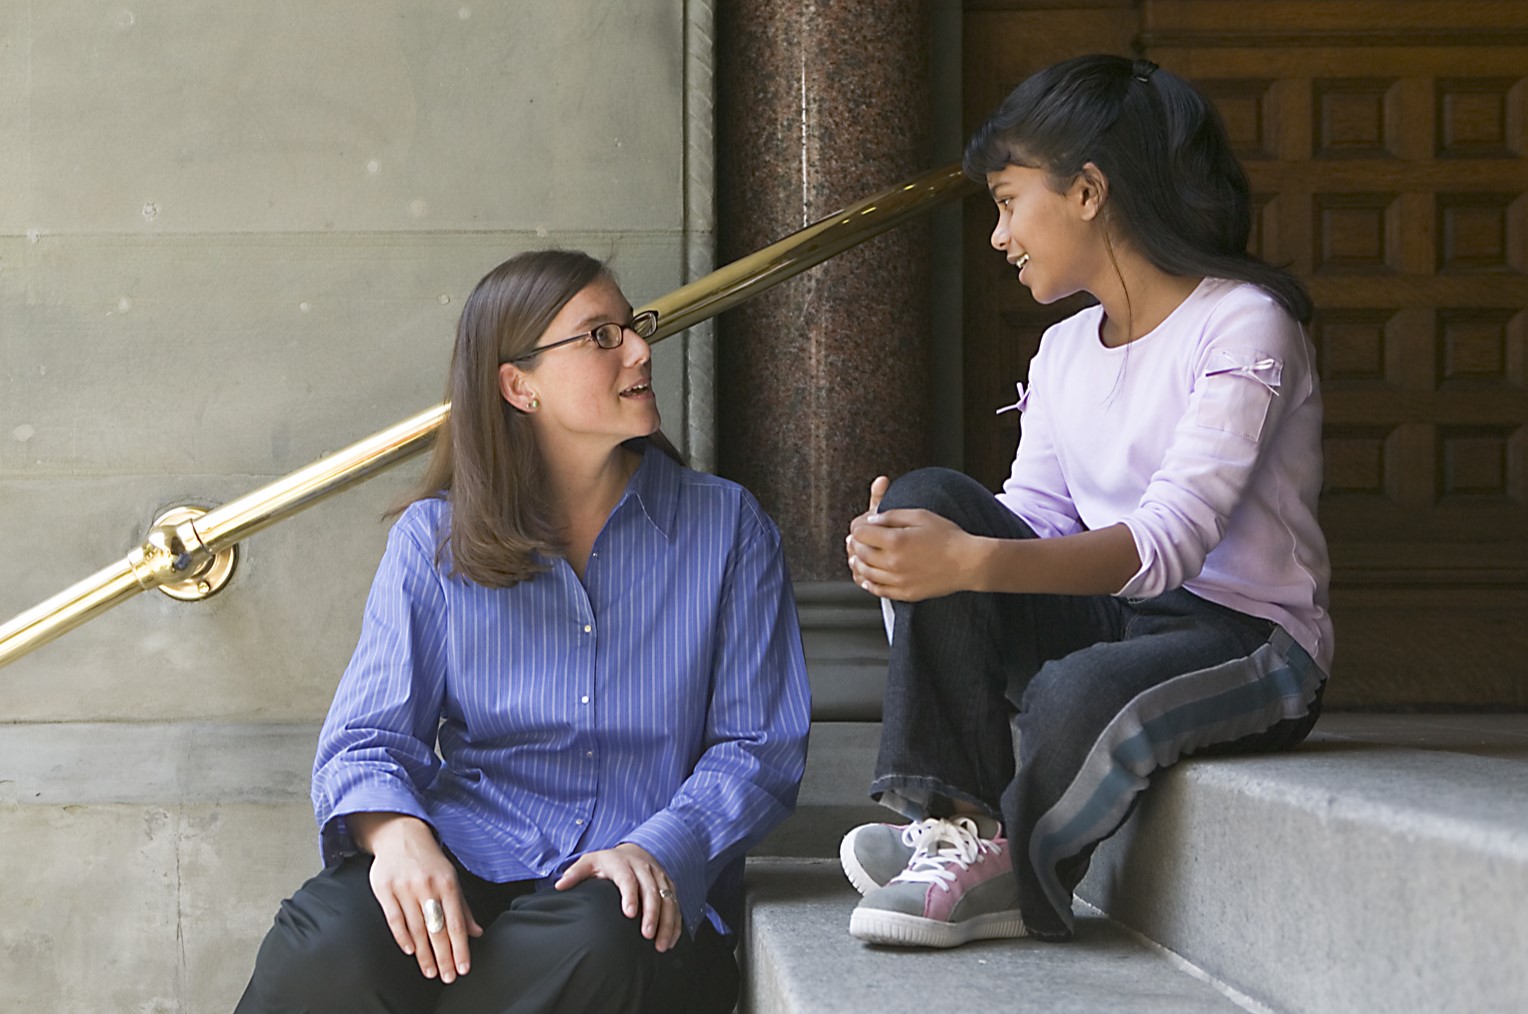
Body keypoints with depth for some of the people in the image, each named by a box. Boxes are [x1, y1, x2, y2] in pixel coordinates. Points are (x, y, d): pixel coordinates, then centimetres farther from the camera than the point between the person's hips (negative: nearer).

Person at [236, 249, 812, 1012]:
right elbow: (368, 736, 4)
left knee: (599, 949, -37)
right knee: (331, 949, -34)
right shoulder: (434, 540, 10)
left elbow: (760, 745, 4)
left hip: (639, 892, 1)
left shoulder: (727, 526, 9)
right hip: (465, 868, 0)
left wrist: (659, 850, -16)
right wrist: (395, 829, -21)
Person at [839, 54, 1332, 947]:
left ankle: (1003, 875, -8)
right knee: (927, 499, -15)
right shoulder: (1064, 350, 15)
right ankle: (959, 821, -24)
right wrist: (917, 551, -17)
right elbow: (1035, 518, 6)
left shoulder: (1241, 323, -12)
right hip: (1104, 624, 7)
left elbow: (1169, 541, -25)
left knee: (1079, 695, -39)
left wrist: (972, 563, -38)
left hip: (1246, 641, -7)